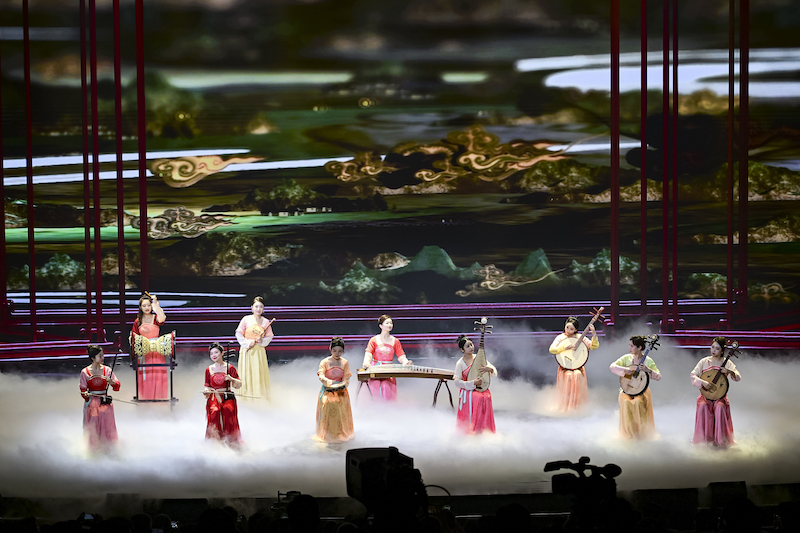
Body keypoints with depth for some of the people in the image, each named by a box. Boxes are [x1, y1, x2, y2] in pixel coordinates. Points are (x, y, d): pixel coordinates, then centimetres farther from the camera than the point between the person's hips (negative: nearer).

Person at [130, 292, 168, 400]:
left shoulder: (155, 318, 2)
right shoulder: (138, 321, 9)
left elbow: (162, 318, -23)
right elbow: (135, 338, 13)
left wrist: (156, 303, -17)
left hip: (156, 350, -2)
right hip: (143, 353, 2)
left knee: (158, 377, -5)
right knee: (144, 378, -3)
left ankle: (158, 398, -1)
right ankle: (144, 398, 1)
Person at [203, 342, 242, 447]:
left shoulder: (230, 368, 7)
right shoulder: (209, 369, 12)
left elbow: (239, 385, 6)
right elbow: (207, 385, 19)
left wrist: (231, 379, -14)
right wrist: (206, 391, -4)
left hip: (227, 397, -1)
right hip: (213, 398, 1)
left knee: (228, 410, -33)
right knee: (214, 411, -32)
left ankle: (230, 439, -26)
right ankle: (214, 439, -23)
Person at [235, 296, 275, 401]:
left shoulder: (266, 322, 4)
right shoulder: (246, 319, -1)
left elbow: (269, 337, 10)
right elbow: (239, 334, 1)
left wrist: (262, 341, -9)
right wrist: (247, 343, -9)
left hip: (259, 351, 1)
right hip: (247, 351, -1)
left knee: (259, 375, -1)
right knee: (247, 375, -1)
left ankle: (260, 397, 4)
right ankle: (247, 397, 5)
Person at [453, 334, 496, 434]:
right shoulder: (460, 363, -6)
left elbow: (495, 372, 8)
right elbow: (457, 382, -11)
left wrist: (490, 369, -17)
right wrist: (473, 383, -22)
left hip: (483, 392, 4)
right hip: (469, 394, -4)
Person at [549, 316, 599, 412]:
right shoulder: (560, 337, 6)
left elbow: (594, 346, 2)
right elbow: (552, 349, -7)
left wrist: (594, 335, -13)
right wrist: (564, 348, -20)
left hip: (578, 367, 1)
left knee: (578, 375, -31)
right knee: (568, 376, -32)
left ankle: (577, 407, -21)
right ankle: (565, 407, -20)